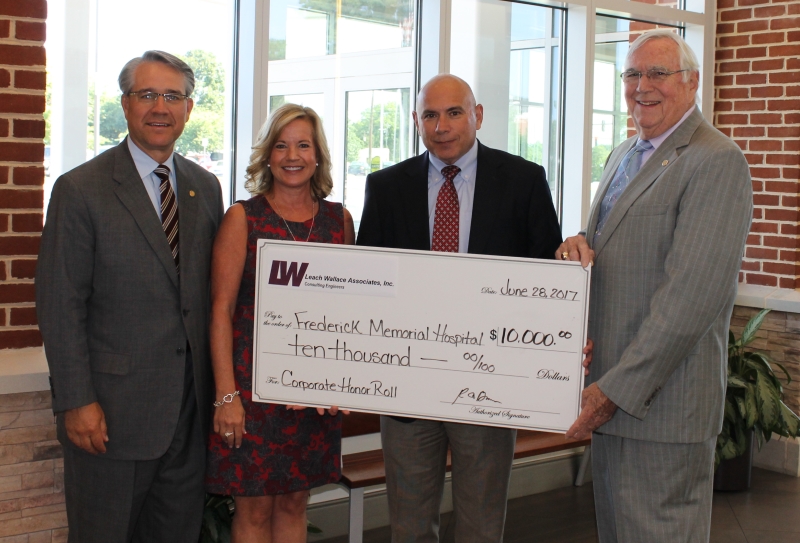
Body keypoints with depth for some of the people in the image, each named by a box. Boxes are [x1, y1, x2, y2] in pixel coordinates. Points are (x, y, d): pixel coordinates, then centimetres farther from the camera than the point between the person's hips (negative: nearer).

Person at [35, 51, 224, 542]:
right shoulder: (81, 189, -7)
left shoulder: (206, 188, 9)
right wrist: (76, 403, -14)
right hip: (113, 409, -5)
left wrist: (220, 384, 8)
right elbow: (60, 305, -9)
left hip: (191, 408, 5)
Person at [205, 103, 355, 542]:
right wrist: (226, 394, -13)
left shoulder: (339, 220, 7)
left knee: (294, 503, 13)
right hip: (253, 378, -3)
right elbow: (221, 309, -7)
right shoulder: (243, 218, -3)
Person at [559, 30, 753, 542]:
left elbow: (693, 294, -21)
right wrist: (582, 246, -1)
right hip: (611, 390, 9)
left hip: (663, 399, -9)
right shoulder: (625, 155, 17)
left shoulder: (716, 161, -14)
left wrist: (618, 389, -20)